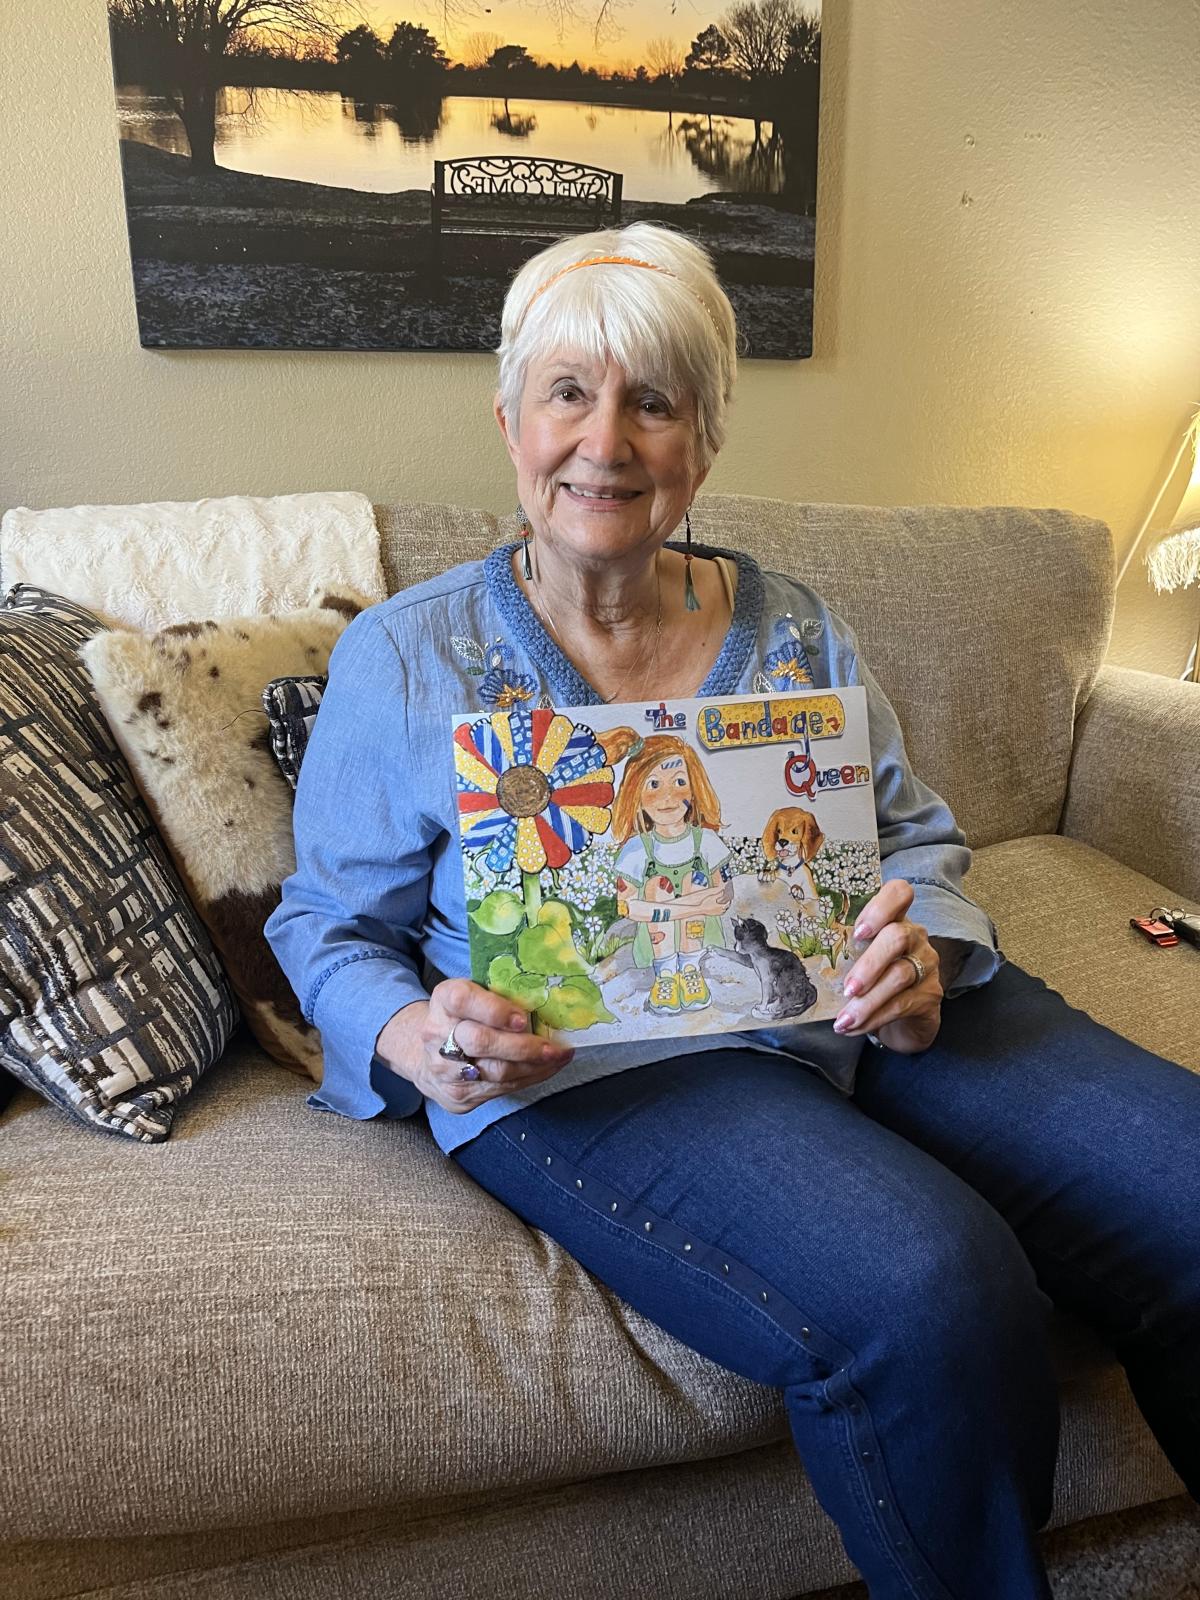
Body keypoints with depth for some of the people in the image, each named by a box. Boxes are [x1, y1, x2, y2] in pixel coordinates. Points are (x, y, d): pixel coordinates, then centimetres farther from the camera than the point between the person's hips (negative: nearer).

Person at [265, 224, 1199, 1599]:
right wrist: (413, 1039, -15)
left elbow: (918, 835, 14)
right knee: (924, 1291, -30)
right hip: (588, 1066, -3)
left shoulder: (789, 627, 14)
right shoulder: (402, 656, 6)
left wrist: (924, 959, -9)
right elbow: (328, 921, 7)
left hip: (858, 1018, 5)